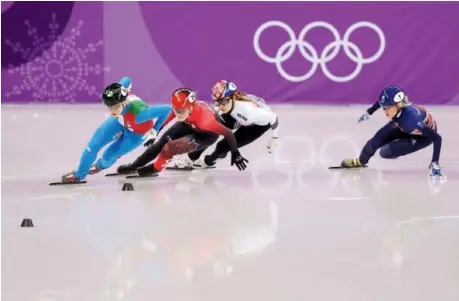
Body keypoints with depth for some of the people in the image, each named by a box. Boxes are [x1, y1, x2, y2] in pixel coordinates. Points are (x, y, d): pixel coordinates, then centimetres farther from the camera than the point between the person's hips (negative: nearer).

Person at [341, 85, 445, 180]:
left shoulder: (410, 118, -46)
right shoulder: (391, 104, -29)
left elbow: (437, 137, -46)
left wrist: (435, 164, -50)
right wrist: (369, 112, 12)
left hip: (424, 135, -5)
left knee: (385, 152, -15)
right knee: (376, 141, -2)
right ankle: (360, 161, 29)